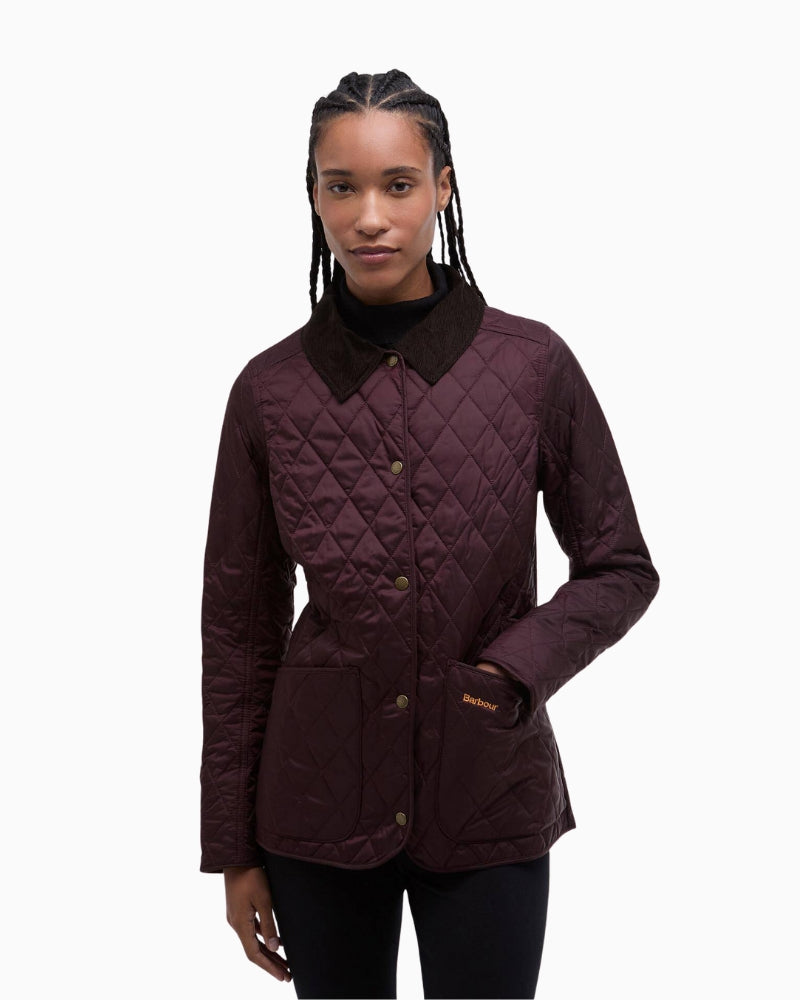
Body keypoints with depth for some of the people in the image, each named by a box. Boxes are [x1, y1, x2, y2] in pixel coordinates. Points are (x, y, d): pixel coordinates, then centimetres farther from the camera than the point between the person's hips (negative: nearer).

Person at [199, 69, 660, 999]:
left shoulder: (533, 365, -8)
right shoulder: (270, 390, -5)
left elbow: (620, 569, 2)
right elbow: (240, 626, 1)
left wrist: (516, 668, -16)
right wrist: (233, 849, 4)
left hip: (488, 803, 0)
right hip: (321, 799, 1)